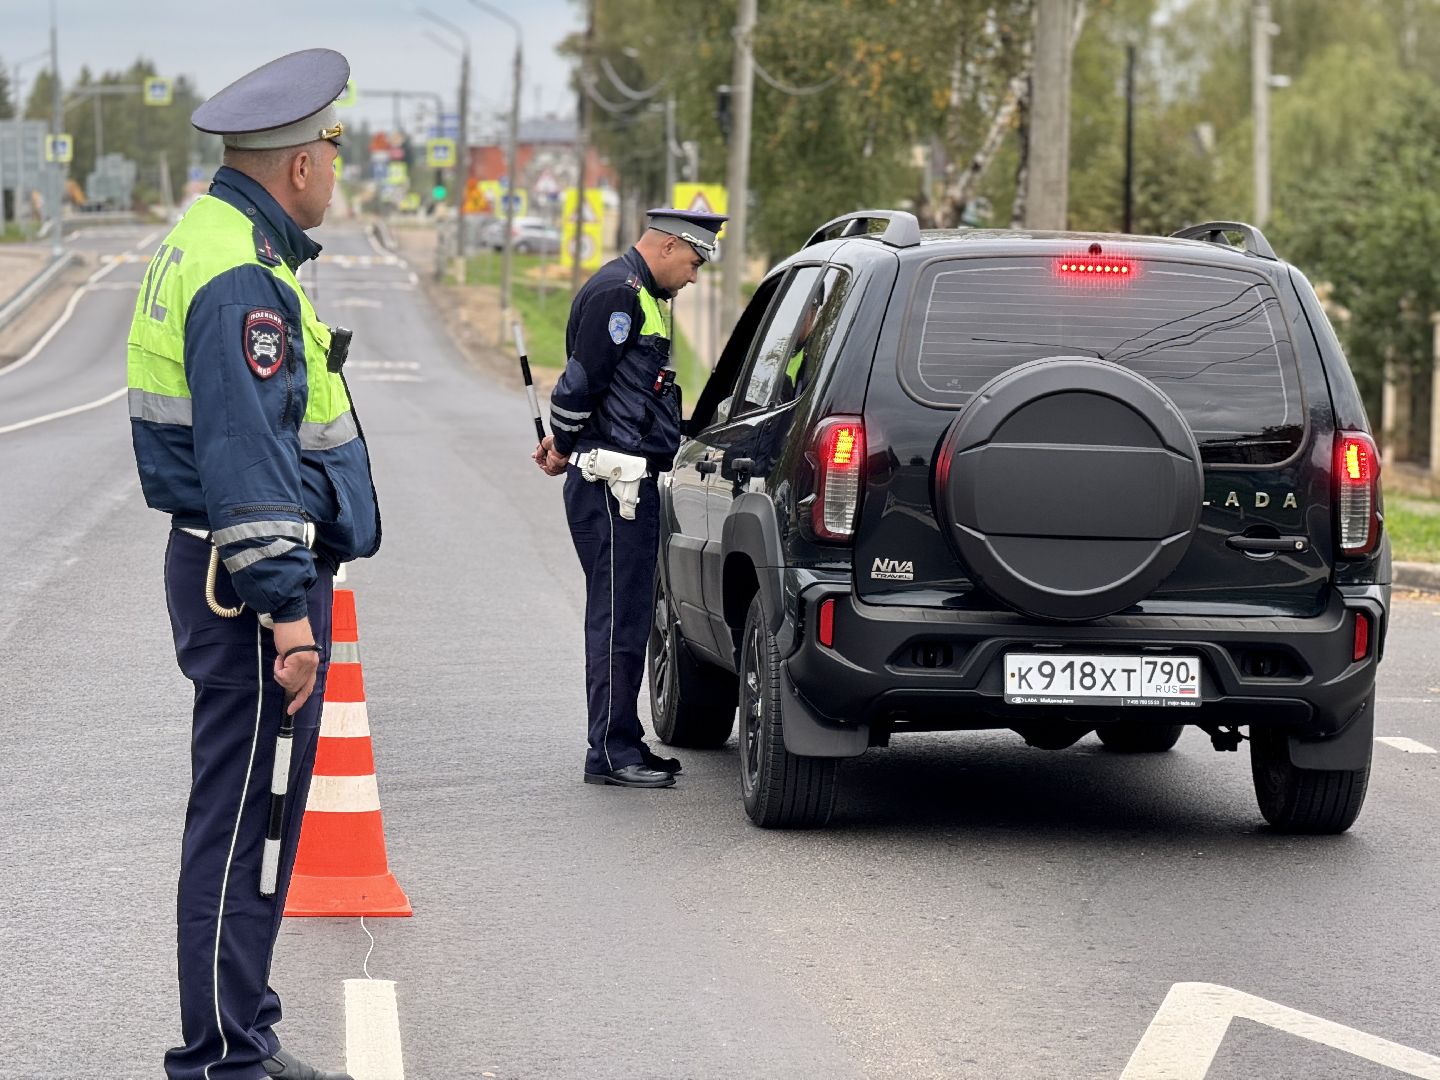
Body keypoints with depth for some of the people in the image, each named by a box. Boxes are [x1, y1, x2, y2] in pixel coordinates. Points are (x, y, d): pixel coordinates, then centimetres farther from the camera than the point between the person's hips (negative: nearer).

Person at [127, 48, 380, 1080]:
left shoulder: (209, 238, 15)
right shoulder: (244, 278, -19)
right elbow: (245, 453, -25)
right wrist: (285, 605, -26)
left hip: (224, 561, 11)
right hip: (250, 575, -11)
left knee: (256, 813, 17)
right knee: (243, 818, -7)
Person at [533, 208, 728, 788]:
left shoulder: (639, 294, 20)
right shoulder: (617, 293, -14)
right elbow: (583, 379, -17)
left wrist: (564, 443, 14)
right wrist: (564, 447, -4)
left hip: (631, 484, 10)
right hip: (612, 484, -10)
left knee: (625, 616, 14)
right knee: (618, 617, -8)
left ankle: (621, 744, 20)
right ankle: (612, 752, -5)